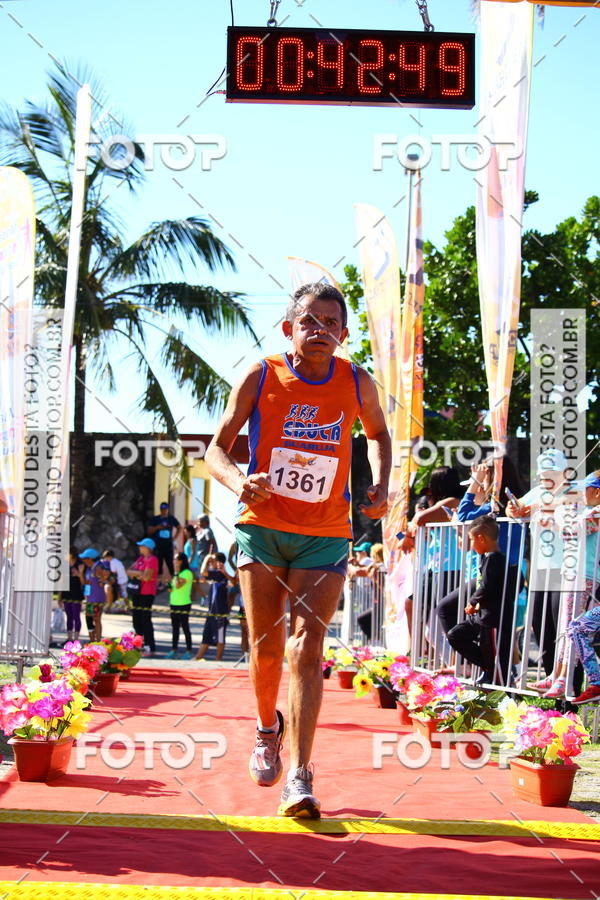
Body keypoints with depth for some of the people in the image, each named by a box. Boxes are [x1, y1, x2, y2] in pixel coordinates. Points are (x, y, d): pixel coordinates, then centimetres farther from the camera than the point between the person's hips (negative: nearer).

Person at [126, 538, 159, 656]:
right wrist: (139, 573, -8)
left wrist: (135, 573, -4)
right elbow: (129, 572, 11)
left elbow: (146, 577, -21)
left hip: (146, 594, -9)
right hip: (136, 593, 9)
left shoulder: (152, 560, -12)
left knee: (146, 620, -8)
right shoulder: (140, 558, 15)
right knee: (136, 619, 12)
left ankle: (150, 648, -4)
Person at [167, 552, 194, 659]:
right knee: (175, 627, 12)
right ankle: (174, 649, 17)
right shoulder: (178, 573, 15)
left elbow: (178, 585, -24)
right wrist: (170, 588, 6)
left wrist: (176, 573, -15)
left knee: (185, 627, -3)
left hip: (183, 605, -9)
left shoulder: (187, 573, -13)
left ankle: (188, 651, 3)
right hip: (174, 604, 9)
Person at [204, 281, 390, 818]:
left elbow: (378, 434, 19)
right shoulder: (261, 377, -6)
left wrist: (380, 487, 1)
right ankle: (268, 729, 36)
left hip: (325, 536, 0)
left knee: (307, 645, -12)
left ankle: (299, 778, -18)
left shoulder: (357, 384, -1)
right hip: (263, 527, 0)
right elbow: (217, 447, -1)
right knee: (267, 647, 4)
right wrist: (238, 481, -23)